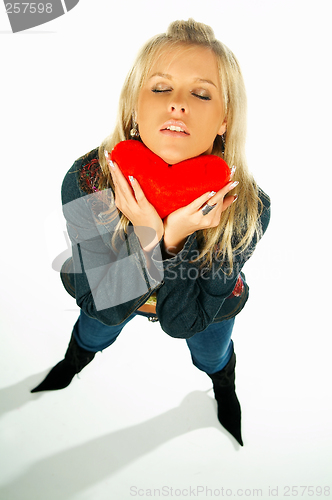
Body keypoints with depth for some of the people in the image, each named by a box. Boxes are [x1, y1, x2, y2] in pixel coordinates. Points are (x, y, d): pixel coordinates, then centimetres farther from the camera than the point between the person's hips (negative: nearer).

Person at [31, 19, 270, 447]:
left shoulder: (247, 207, -38)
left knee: (212, 355, 32)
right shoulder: (86, 182, -36)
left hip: (207, 304, 0)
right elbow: (106, 307, -30)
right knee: (93, 335, 34)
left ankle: (225, 391, 74)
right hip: (111, 296, 1)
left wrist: (177, 239, -47)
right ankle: (72, 365, 76)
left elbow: (182, 321, -31)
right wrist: (147, 238, -48)